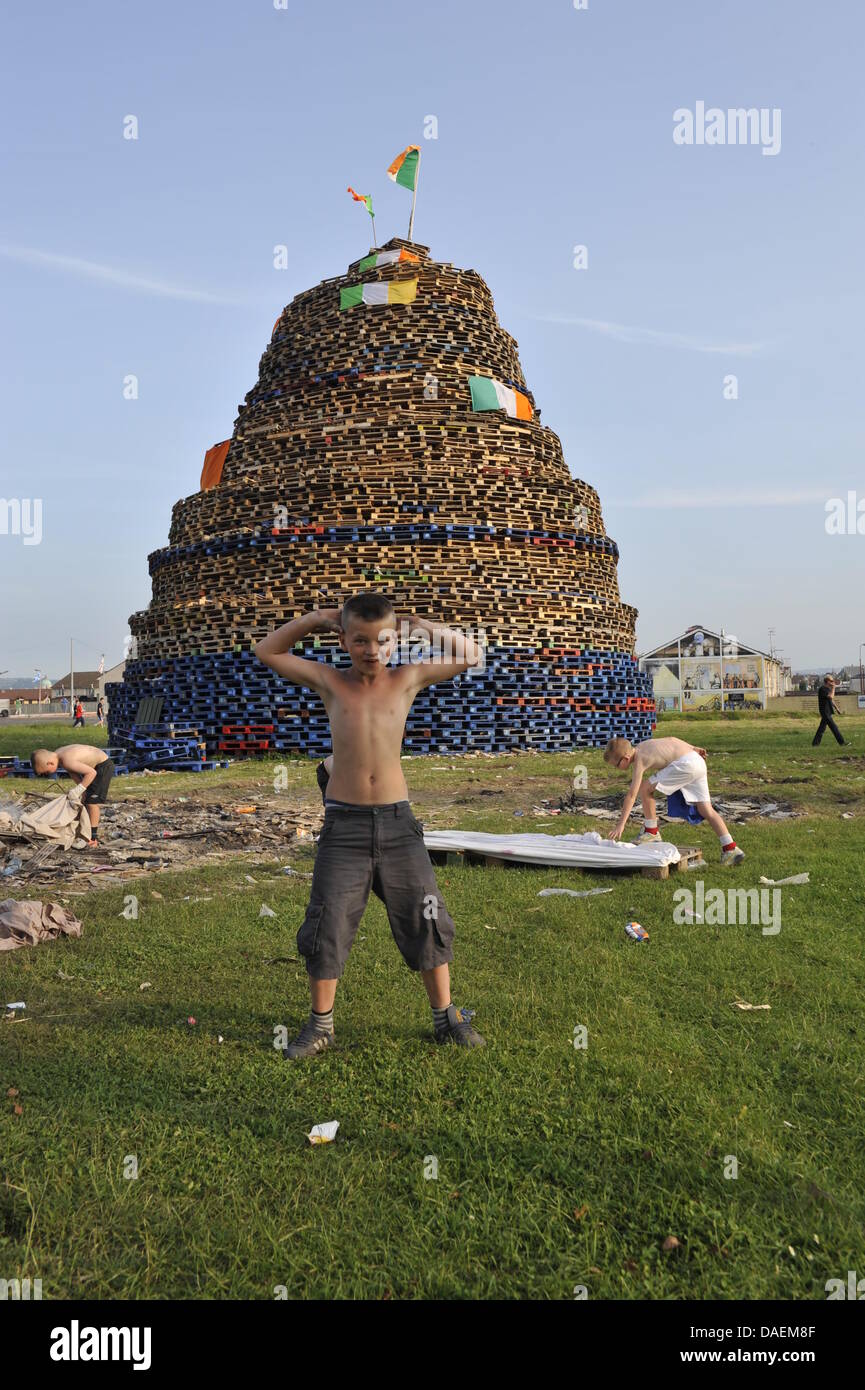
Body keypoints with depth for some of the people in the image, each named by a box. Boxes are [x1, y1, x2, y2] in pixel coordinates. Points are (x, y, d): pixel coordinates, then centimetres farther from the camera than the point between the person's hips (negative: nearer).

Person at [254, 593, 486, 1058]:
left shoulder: (407, 679, 2)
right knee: (327, 926, 3)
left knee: (427, 921, 7)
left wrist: (423, 625, 1)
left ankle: (446, 1016, 24)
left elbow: (470, 655, 7)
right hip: (343, 824, 0)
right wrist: (315, 618, 0)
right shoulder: (329, 681, 2)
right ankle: (320, 1024, 22)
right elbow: (266, 651, 7)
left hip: (398, 821, 1)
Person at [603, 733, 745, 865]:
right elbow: (671, 740, 24)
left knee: (645, 788, -4)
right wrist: (693, 749, 37)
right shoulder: (641, 746, 15)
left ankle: (652, 832, 5)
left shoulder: (639, 761, -10)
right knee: (706, 809, 6)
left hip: (685, 764, -10)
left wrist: (620, 825, -21)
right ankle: (731, 849, 2)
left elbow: (632, 794, -18)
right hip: (698, 762, 10)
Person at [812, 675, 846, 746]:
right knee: (834, 727, -7)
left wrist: (836, 708, 22)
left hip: (828, 711, 10)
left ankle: (815, 743, 14)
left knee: (822, 728, 11)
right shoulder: (822, 689, -14)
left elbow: (831, 700, 25)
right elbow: (831, 697, -25)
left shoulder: (828, 689, 16)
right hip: (825, 711, -10)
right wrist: (833, 688, -15)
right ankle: (842, 742, -4)